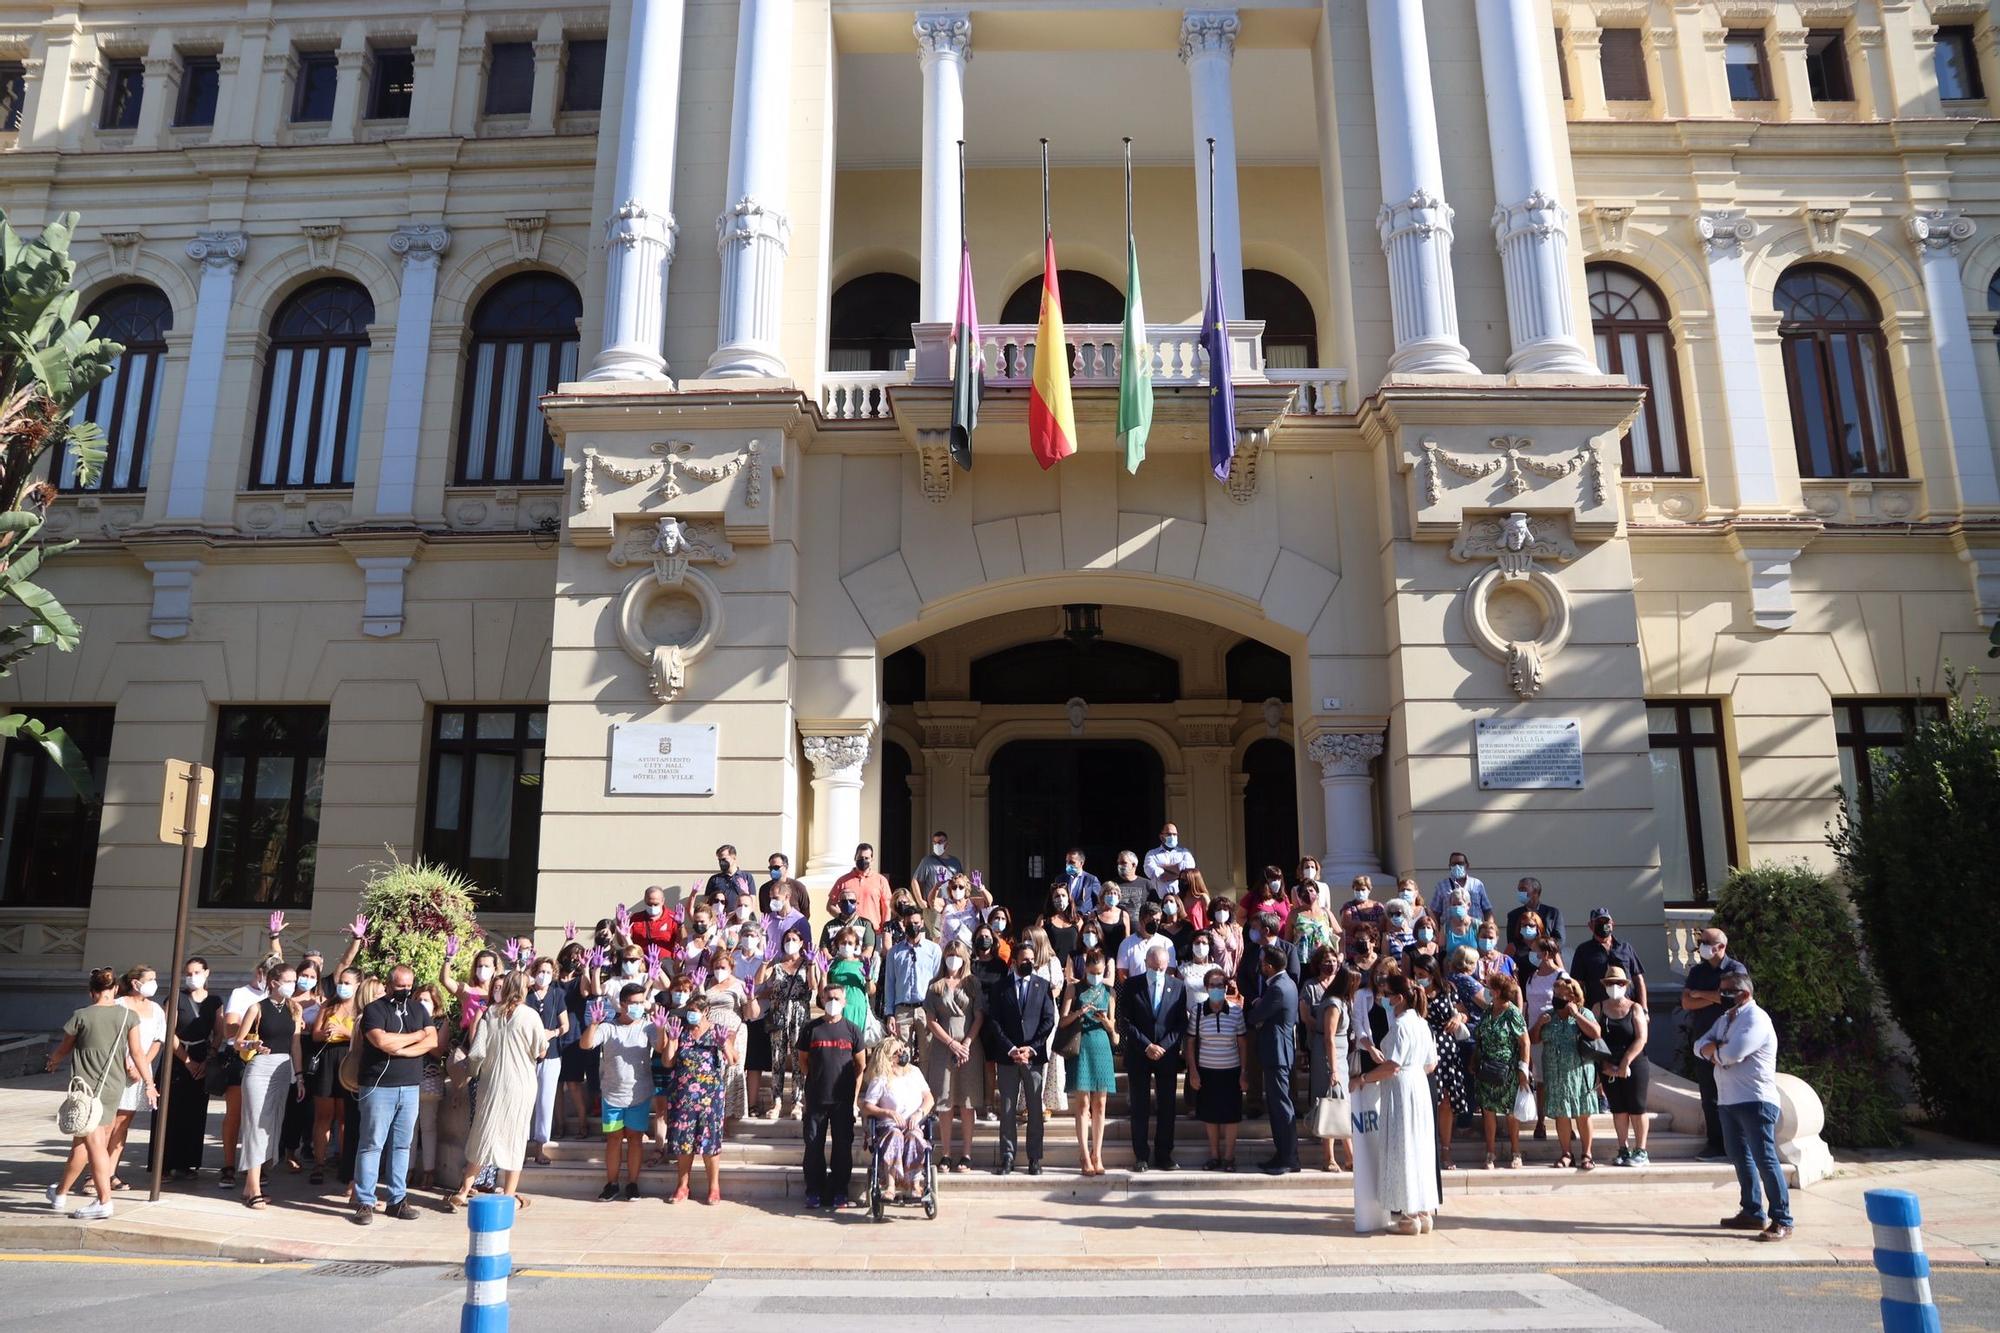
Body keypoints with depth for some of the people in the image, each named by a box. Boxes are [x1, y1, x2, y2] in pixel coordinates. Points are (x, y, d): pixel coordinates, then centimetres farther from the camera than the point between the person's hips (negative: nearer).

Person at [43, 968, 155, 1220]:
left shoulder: (81, 1016, -7)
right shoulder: (128, 1015, 0)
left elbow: (63, 1049, 9)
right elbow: (137, 1053, 0)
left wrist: (51, 1062, 31)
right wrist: (148, 1084, 8)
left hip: (87, 1087, -4)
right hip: (115, 1086, 4)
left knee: (94, 1143, -4)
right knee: (81, 1142, 17)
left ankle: (104, 1201, -5)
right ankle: (60, 1193, 28)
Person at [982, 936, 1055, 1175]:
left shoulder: (1043, 986, 9)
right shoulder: (1000, 987, 8)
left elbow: (1049, 1021, 3)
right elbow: (994, 1022, 2)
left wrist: (1031, 1048, -8)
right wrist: (1010, 1049, -9)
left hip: (1035, 1055, 0)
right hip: (1007, 1056, 0)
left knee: (1035, 1109, 2)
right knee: (1007, 1109, 2)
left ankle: (1035, 1158, 7)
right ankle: (1007, 1157, 7)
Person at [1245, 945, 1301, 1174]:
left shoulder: (1278, 989, -22)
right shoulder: (1286, 982, 10)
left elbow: (1253, 1017, -15)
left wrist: (1252, 1009, 8)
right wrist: (1258, 1007, -2)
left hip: (1276, 1054, -10)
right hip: (1278, 1051, 10)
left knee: (1281, 1106, -3)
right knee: (1276, 1106, 15)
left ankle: (1289, 1160, 4)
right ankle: (1284, 1155, 23)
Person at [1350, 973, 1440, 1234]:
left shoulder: (1400, 1025, -17)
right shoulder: (1422, 1023, 10)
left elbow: (1392, 1066, -22)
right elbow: (1431, 1063, 15)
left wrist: (1362, 1079, -14)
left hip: (1401, 1091, -9)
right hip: (1420, 1087, 9)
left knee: (1403, 1150, -1)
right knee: (1420, 1149, 13)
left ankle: (1409, 1216, 4)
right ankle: (1424, 1213, 19)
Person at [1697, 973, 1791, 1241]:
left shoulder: (1756, 1019, -12)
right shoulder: (1724, 1020, 18)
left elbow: (1732, 1053, -24)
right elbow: (1700, 1046, 12)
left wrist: (1714, 1050, -2)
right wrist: (1719, 1048, -10)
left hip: (1755, 1101, -10)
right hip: (1728, 1100, 10)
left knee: (1765, 1158, -10)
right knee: (1740, 1157, 15)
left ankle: (1782, 1221, -7)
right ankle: (1752, 1212, 25)